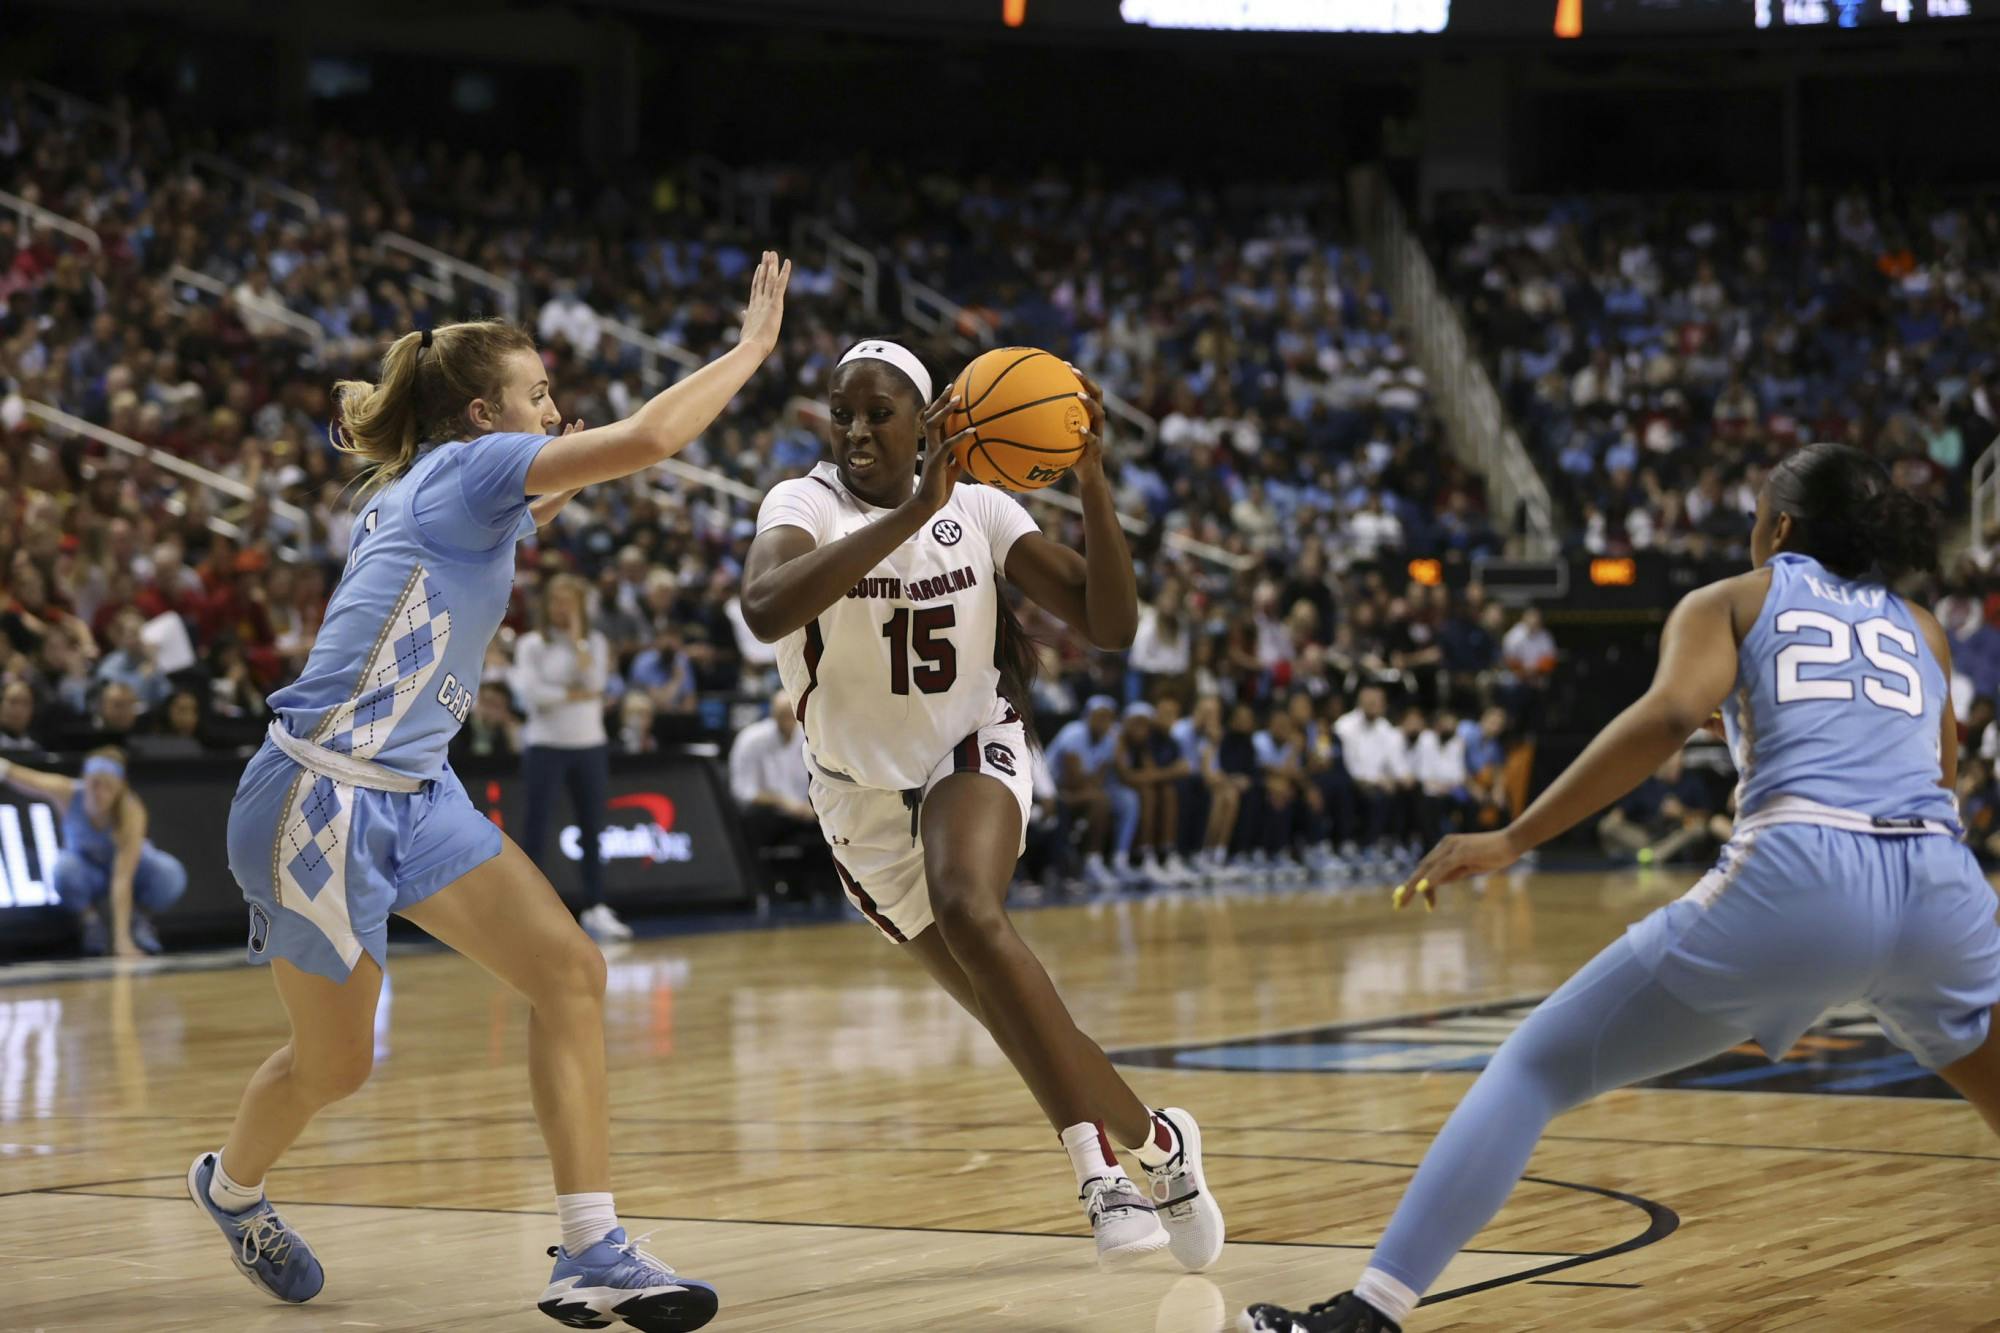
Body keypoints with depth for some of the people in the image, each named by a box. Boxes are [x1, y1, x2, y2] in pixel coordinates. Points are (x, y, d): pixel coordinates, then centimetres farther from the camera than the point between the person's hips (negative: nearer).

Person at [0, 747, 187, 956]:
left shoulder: (131, 811, -32)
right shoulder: (67, 793, -27)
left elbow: (122, 879, -38)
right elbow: (30, 781, -44)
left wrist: (122, 938, -44)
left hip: (131, 863, -1)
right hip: (87, 866, 1)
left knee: (170, 874, -32)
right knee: (66, 869, -35)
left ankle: (139, 917, 0)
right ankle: (90, 919, -4)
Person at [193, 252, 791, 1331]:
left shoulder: (423, 494, 13)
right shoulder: (461, 470, -12)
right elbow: (646, 437, -24)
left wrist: (551, 504, 28)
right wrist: (753, 345, -13)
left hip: (413, 796, 9)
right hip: (319, 797, -9)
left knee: (568, 970, -8)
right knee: (334, 1064, 6)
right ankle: (230, 1184, 40)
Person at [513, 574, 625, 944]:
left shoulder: (594, 642, 7)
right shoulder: (531, 644, -1)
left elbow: (594, 681, -11)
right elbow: (530, 694, -14)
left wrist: (576, 637, -11)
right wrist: (577, 695, -12)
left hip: (590, 746, 3)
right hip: (546, 747, -3)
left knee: (592, 830, 8)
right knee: (535, 833, -4)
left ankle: (595, 909, 15)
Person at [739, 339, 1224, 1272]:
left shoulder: (979, 508, -8)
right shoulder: (805, 504, -16)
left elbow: (1110, 624, -12)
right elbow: (764, 609, -40)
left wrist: (1092, 483, -25)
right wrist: (914, 511, -44)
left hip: (973, 749, -1)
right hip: (865, 793, 1)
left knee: (970, 909, -33)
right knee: (1015, 1010, 1)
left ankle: (1103, 1164, -27)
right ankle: (1153, 1144, 23)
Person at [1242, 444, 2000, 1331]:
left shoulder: (1731, 602, 17)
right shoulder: (1921, 630, 28)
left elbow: (1667, 716, -4)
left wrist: (1510, 840, -6)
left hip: (1796, 882, -3)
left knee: (1534, 1068, 6)